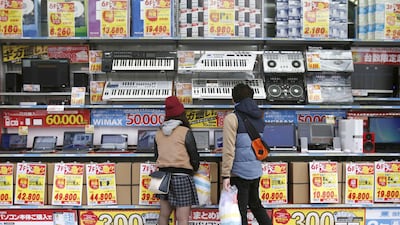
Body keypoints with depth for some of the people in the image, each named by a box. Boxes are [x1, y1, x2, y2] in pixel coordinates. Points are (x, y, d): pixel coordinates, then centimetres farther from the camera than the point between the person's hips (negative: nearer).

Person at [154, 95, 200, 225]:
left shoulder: (159, 134, 6)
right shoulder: (185, 132, -9)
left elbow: (157, 156, 11)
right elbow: (194, 158, -5)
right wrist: (193, 171, 14)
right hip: (182, 177, -5)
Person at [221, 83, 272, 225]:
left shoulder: (232, 118, -9)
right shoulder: (259, 117, 11)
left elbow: (229, 149, -16)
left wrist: (225, 175, -15)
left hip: (240, 172, -6)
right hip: (256, 170, 7)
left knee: (240, 212, 3)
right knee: (255, 204, 25)